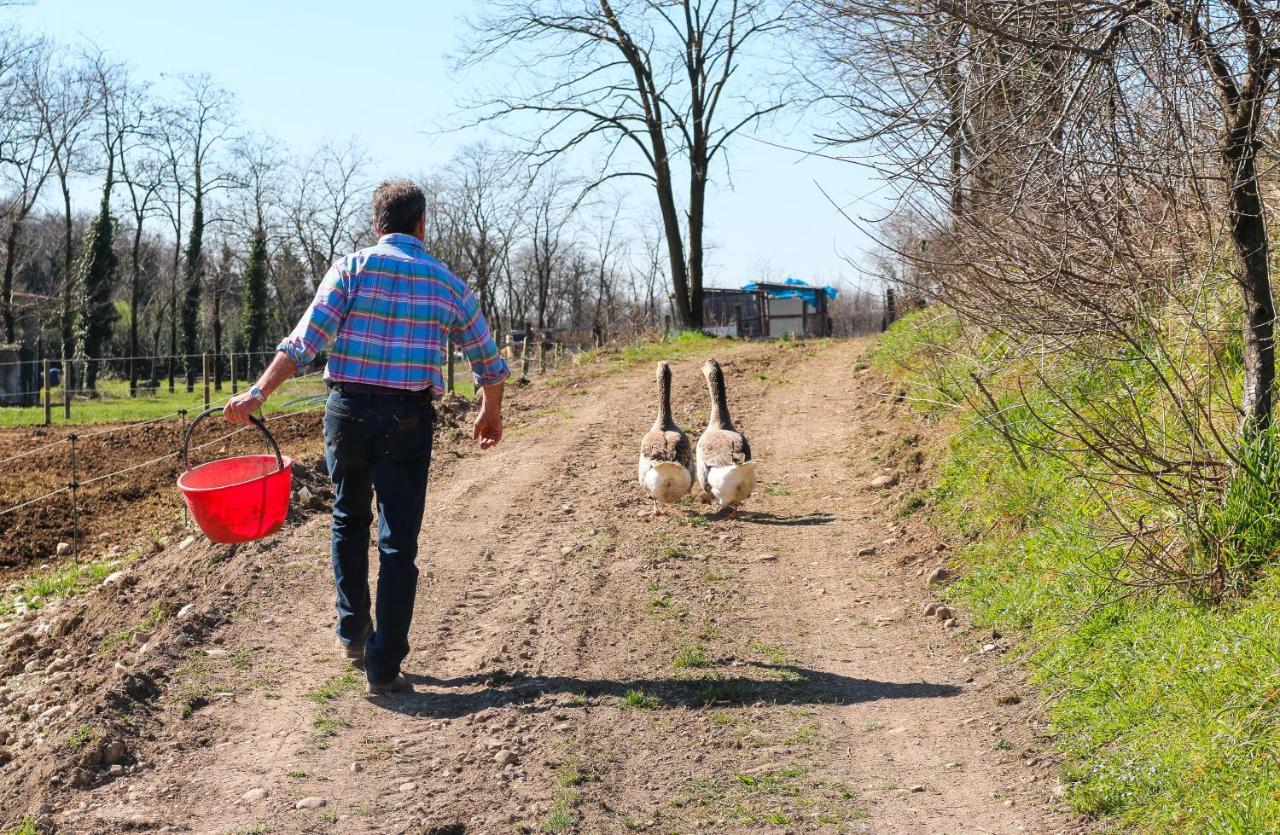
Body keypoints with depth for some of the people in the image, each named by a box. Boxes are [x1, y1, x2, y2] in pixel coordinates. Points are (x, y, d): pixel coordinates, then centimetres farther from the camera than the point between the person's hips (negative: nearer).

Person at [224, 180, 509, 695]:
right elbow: (489, 362, 15)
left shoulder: (352, 268, 1)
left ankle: (351, 633, 31)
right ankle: (384, 666, 3)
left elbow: (305, 340, -11)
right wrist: (491, 414, 31)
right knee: (398, 543, 3)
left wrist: (258, 393, -13)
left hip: (348, 409, 1)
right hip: (408, 419, 0)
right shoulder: (448, 284, 7)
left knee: (349, 521, 23)